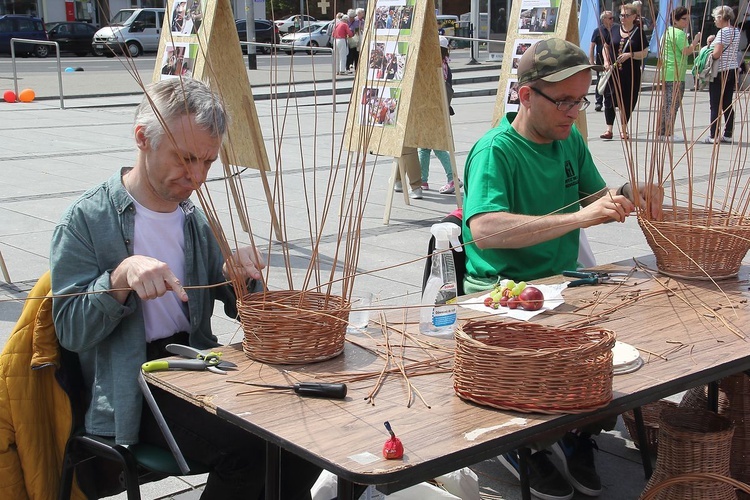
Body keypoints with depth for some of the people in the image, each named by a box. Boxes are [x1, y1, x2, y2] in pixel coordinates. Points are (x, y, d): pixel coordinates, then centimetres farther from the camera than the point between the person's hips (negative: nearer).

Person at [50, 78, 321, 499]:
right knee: (249, 446, -27)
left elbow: (243, 310, 16)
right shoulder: (87, 220, -5)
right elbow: (70, 330, -9)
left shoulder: (199, 220, 11)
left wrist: (243, 277, -7)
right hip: (132, 389, -5)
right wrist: (121, 276, -25)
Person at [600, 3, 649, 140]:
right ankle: (609, 130, -1)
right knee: (610, 99, -4)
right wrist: (606, 61, 0)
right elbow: (606, 47, 16)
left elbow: (644, 53, -1)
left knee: (627, 102, 5)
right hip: (613, 71, 2)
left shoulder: (638, 33, 0)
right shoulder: (614, 30, 8)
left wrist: (630, 55, -16)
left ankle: (623, 129, 19)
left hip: (631, 73, -2)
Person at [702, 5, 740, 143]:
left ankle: (713, 136, -3)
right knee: (727, 104, 10)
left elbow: (716, 54, -20)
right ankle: (728, 134, 11)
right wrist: (714, 39, 2)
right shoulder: (736, 32, 10)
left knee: (715, 106, -3)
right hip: (732, 70, 8)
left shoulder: (723, 32, -15)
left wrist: (708, 56, -1)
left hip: (720, 72, -8)